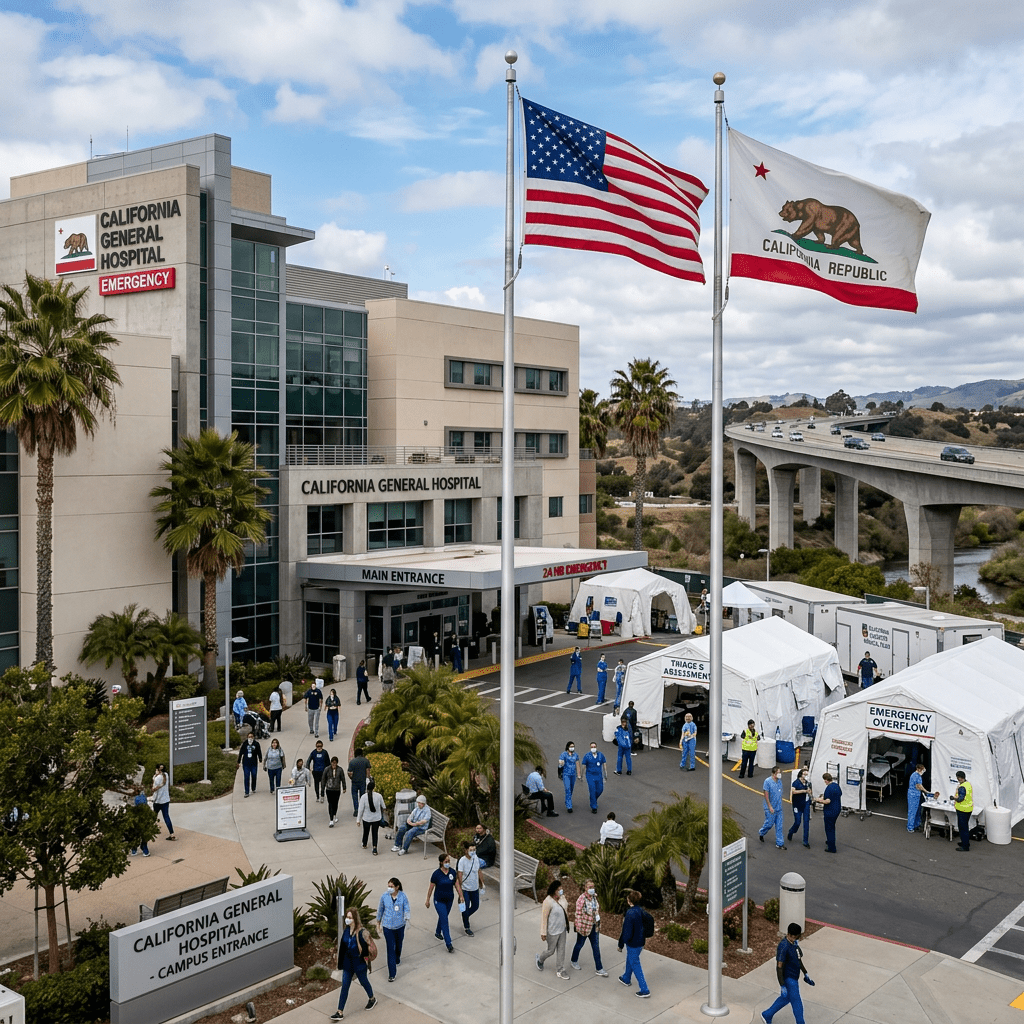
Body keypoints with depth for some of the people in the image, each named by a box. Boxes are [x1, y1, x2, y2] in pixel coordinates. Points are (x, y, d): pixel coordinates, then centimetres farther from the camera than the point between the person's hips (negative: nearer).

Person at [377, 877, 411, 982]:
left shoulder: (403, 896, -12)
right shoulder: (384, 896, -10)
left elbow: (407, 909, -11)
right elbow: (380, 909, 5)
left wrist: (407, 918, -32)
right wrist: (378, 921, 16)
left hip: (400, 925, 1)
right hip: (388, 926, -1)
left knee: (398, 944, 23)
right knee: (390, 948, -5)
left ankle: (397, 958, 55)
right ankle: (392, 973, -1)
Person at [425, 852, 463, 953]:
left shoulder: (452, 872, -6)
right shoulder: (436, 874, -18)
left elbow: (457, 885, 3)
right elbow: (431, 887, -8)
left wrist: (461, 896, -2)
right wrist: (428, 900, -1)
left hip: (449, 900, 5)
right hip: (439, 900, -5)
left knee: (443, 917, 22)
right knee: (444, 921, -8)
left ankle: (438, 932, 48)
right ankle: (448, 944, -7)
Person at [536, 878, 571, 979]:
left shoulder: (561, 898, -4)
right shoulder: (548, 902, -27)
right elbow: (544, 918, -21)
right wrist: (543, 933, -17)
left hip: (562, 929, 6)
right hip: (552, 931, -6)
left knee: (561, 950, 14)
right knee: (551, 950, 13)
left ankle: (560, 971, 28)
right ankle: (540, 958, 43)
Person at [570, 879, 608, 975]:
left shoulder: (594, 896, -4)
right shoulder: (581, 899, -24)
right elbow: (578, 914, -19)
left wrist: (598, 924, 16)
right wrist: (579, 928, -15)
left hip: (594, 926, 6)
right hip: (584, 926, -5)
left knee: (596, 947, 10)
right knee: (579, 944, 17)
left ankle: (599, 969, 19)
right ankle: (573, 961, 42)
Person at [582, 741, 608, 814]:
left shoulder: (601, 755, 0)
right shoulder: (587, 756, -7)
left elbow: (604, 764, 7)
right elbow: (584, 766, -3)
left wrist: (605, 773, 3)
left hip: (599, 775, 3)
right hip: (590, 775, -3)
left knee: (600, 790, 8)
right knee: (592, 791, -6)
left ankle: (593, 799, 38)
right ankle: (593, 807, 5)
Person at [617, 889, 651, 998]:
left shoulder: (630, 914, -29)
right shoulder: (641, 910, -5)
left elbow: (627, 934, -27)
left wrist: (620, 945, -13)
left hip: (633, 944, -8)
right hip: (640, 942, 8)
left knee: (636, 966, 6)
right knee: (629, 961, 29)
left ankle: (645, 990, 12)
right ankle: (626, 979, 50)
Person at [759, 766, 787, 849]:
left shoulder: (779, 781, 3)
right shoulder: (768, 781, -17)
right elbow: (766, 795, -16)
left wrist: (780, 804, 16)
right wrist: (770, 807, -17)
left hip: (779, 808, 6)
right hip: (770, 808, -6)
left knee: (779, 826, 7)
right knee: (769, 824, 6)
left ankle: (779, 844, 13)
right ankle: (761, 832, 36)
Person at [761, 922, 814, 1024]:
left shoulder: (794, 943, 0)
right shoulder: (784, 946, -28)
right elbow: (779, 967, -26)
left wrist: (806, 974, 21)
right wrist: (783, 986, -26)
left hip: (794, 977, 10)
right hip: (788, 979, -10)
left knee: (786, 998, 24)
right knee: (797, 1005, 2)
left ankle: (767, 1015, 39)